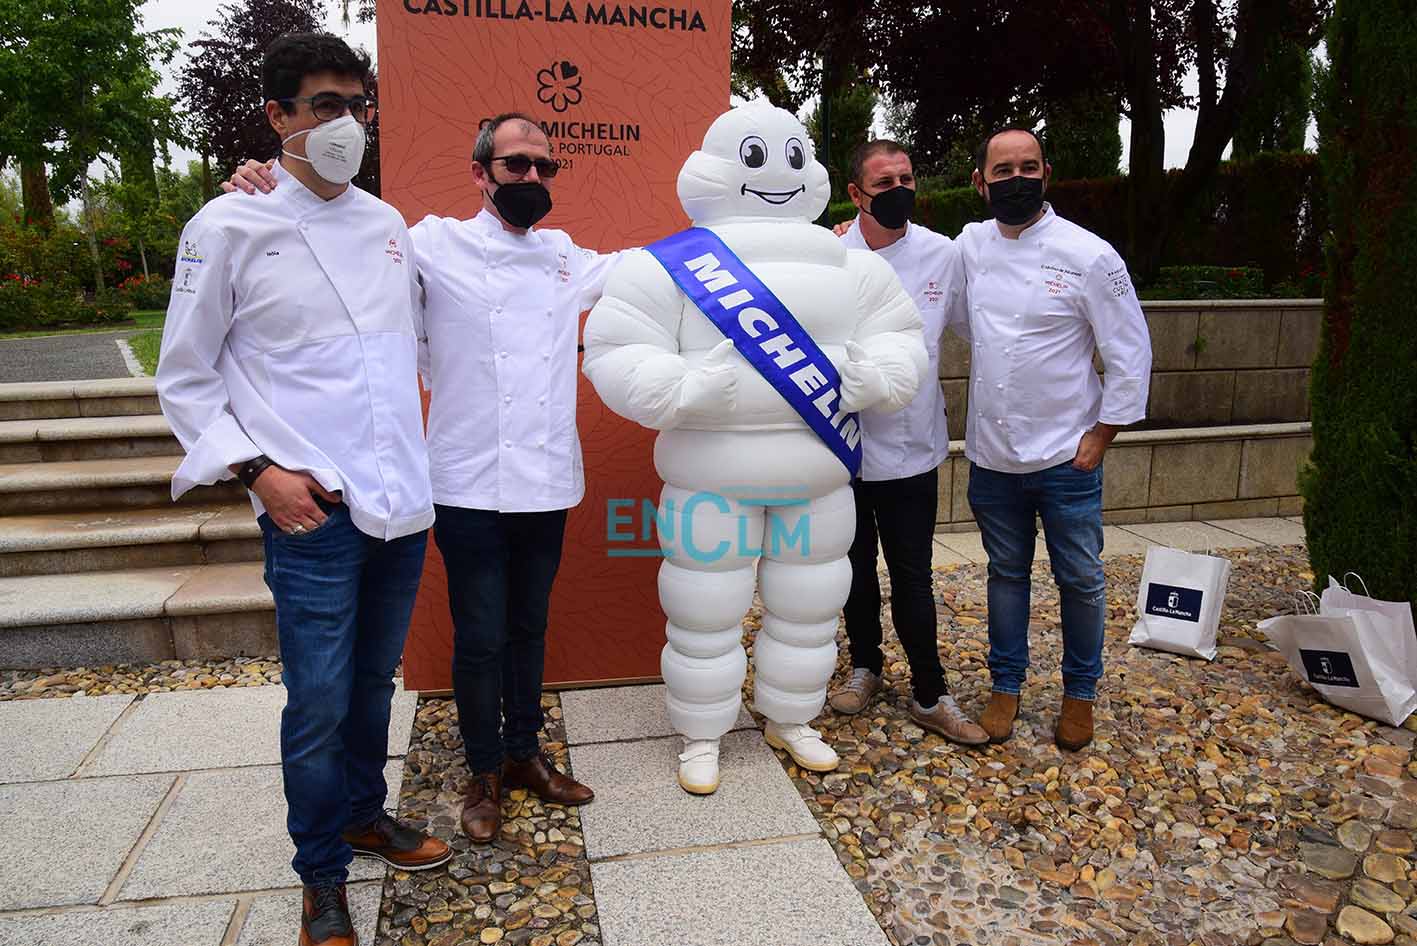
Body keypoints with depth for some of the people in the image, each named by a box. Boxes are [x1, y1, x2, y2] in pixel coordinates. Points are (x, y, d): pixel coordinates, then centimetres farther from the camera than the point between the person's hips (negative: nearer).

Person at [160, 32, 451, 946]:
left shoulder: (387, 222, 9)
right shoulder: (229, 227, -5)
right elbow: (185, 380, -1)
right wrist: (258, 470, -13)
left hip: (403, 502, 5)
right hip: (312, 511, -4)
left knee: (374, 679, 17)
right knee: (319, 702, 2)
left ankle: (364, 814, 39)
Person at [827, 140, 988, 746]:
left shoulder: (943, 255, -3)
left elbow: (976, 327, 10)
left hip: (911, 447, 0)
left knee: (913, 580, 6)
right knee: (857, 570, 18)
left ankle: (929, 696, 22)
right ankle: (865, 667, 39)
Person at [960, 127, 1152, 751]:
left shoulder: (1089, 255, -10)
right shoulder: (969, 247, 2)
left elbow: (1130, 354, -5)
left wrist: (1101, 436, -8)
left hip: (1065, 457, -3)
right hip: (990, 454, 3)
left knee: (1080, 580, 10)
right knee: (1006, 573, 16)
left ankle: (1080, 693, 31)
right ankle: (1006, 685, 32)